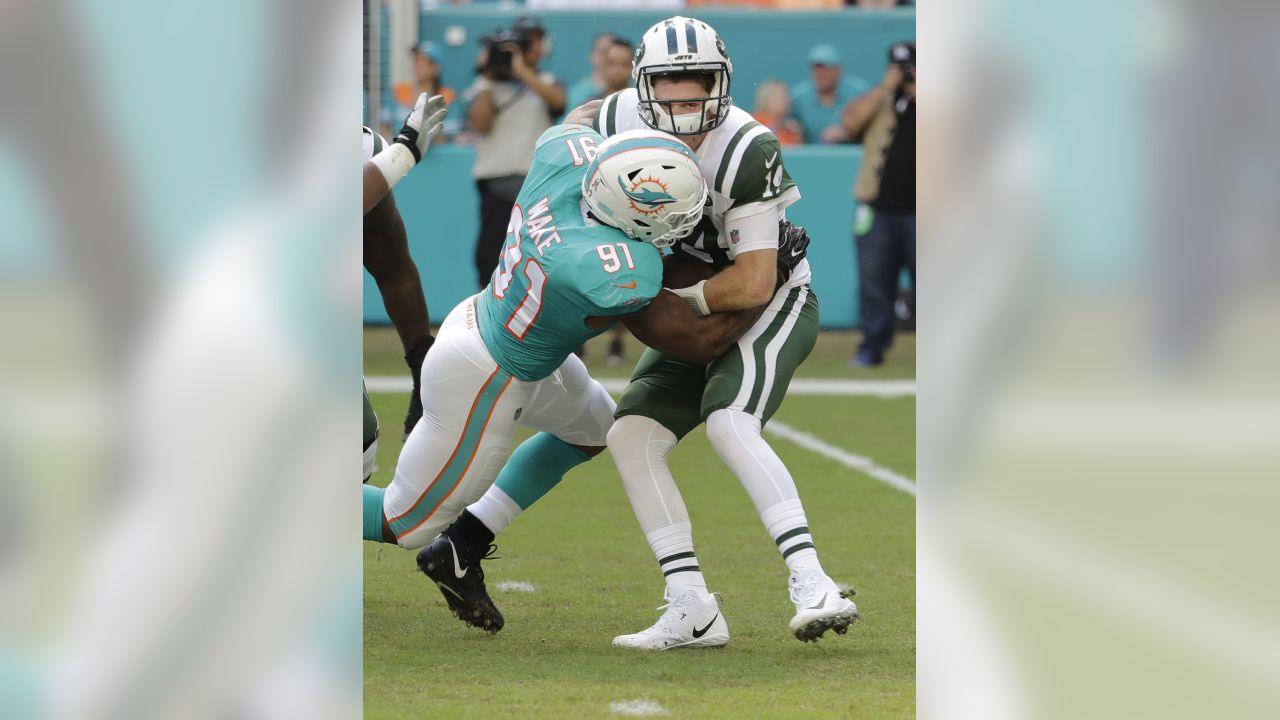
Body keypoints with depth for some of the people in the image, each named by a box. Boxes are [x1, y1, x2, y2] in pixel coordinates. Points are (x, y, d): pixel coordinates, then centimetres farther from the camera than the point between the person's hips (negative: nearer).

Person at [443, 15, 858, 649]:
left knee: (728, 425, -30)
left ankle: (812, 588, -35)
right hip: (696, 315, 7)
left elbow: (754, 284, -27)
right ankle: (692, 613, -9)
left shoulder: (746, 151, -29)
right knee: (631, 436, -6)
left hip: (774, 304, -7)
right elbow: (578, 124, 16)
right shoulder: (625, 120, -10)